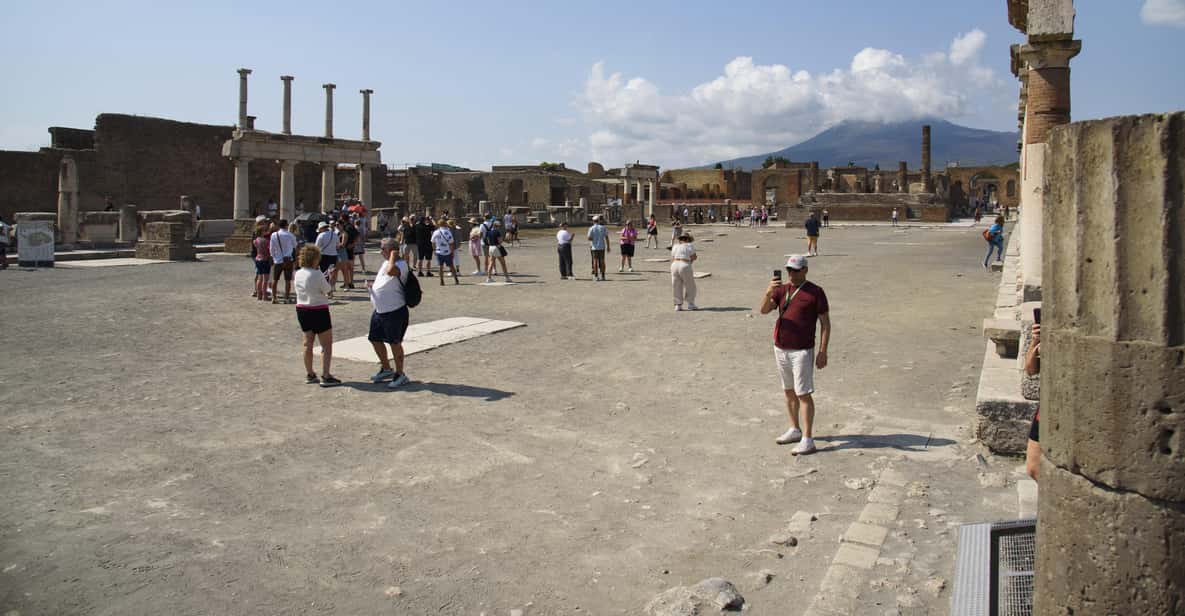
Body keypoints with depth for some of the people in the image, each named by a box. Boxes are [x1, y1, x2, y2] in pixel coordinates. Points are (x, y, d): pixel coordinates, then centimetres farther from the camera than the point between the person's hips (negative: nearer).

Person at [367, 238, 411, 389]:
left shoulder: (401, 265, -17)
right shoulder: (386, 263, 12)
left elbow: (390, 271, -40)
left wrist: (393, 256, -23)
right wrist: (371, 284, 6)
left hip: (395, 311, -10)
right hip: (380, 310, 10)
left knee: (394, 342, -1)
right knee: (375, 339, 17)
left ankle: (399, 374, 14)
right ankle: (386, 369, 35)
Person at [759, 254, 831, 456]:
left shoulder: (815, 292, -6)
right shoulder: (781, 290, 8)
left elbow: (825, 323, -6)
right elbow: (764, 310, -5)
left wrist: (823, 352, -13)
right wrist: (768, 293, -26)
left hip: (802, 351, -6)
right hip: (780, 349, 6)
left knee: (803, 394, -7)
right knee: (789, 392, 15)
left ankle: (807, 440, -5)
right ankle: (795, 430, 29)